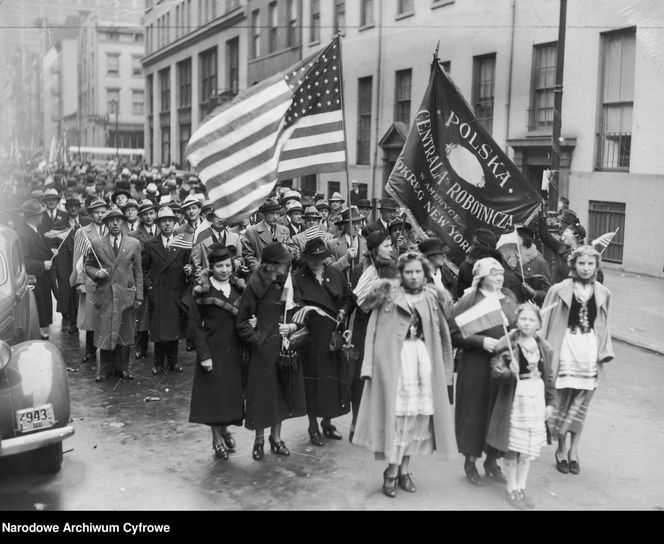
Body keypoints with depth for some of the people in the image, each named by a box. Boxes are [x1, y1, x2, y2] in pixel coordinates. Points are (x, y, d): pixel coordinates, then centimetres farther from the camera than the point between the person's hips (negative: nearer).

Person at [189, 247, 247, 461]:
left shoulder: (237, 288, 5)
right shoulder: (203, 291, -10)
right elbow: (195, 325, -10)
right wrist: (204, 355, -14)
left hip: (234, 350, 5)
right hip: (213, 350, -4)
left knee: (232, 392, 11)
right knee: (214, 394, 2)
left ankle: (225, 429, 32)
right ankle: (217, 439, 17)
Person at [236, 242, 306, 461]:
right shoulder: (255, 286, -11)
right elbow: (242, 322, -7)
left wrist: (292, 326, -9)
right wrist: (258, 340, -14)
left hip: (286, 348, 5)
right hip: (263, 350, -4)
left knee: (282, 393, 12)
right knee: (262, 393, 4)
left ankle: (276, 437, 29)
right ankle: (259, 439, 23)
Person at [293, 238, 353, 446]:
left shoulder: (336, 274, 7)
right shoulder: (298, 278, -4)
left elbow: (348, 299, 11)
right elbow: (297, 306, -11)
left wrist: (342, 313, -6)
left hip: (334, 335, 3)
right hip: (311, 337, -3)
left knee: (334, 378, 7)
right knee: (313, 380, 2)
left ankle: (327, 422, 25)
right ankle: (313, 426, 16)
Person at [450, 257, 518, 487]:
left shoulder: (509, 298, 9)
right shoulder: (469, 300, -7)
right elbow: (454, 333, -11)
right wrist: (482, 341, -19)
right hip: (476, 366, -5)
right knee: (474, 411, 4)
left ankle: (492, 461, 25)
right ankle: (470, 461, 21)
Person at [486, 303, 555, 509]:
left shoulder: (544, 347, 5)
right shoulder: (507, 345, -10)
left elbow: (549, 377, 12)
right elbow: (496, 372, -15)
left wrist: (549, 402, 11)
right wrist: (509, 372, -34)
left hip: (536, 399, 5)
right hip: (514, 399, -4)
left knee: (529, 447, 11)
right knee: (513, 445, 4)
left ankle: (521, 487, 26)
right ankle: (511, 488, 20)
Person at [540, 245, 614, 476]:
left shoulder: (603, 294, 6)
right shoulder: (559, 291, -4)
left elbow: (603, 328, 13)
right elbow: (546, 323, -1)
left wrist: (603, 355, 6)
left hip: (589, 351, 2)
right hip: (565, 348, -2)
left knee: (580, 405, 8)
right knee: (563, 402, 3)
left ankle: (573, 451, 21)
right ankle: (562, 450, 18)